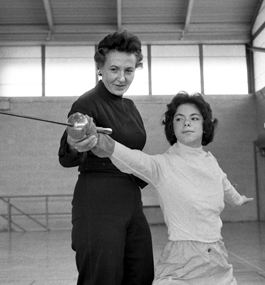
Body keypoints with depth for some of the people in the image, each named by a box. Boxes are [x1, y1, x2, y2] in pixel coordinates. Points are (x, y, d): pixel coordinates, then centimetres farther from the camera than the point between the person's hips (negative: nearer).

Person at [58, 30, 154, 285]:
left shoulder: (129, 106, 12)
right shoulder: (87, 104, -11)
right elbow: (67, 159, -24)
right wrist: (73, 145, -44)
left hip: (131, 202, 8)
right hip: (98, 204, -8)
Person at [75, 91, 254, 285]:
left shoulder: (210, 160, 2)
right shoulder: (162, 165, -14)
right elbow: (131, 158, -34)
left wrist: (238, 199, 45)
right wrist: (97, 139, -54)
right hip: (180, 264, -5)